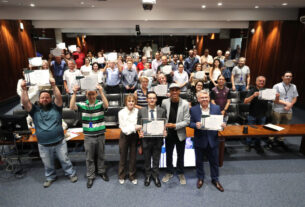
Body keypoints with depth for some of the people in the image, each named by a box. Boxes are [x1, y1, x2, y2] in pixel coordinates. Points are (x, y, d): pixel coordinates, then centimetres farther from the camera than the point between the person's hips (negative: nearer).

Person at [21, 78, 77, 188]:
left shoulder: (55, 107, -3)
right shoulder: (35, 110, 2)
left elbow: (59, 97, -19)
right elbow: (25, 102, -13)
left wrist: (53, 86, -31)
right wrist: (24, 90, -25)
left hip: (59, 142, -2)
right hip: (43, 145, 2)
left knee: (65, 160, 14)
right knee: (47, 164, 20)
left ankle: (71, 173, 35)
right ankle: (50, 177, 44)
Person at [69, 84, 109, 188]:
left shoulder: (100, 104, -7)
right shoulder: (82, 105, -4)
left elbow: (106, 105, -29)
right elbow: (72, 107, -20)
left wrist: (101, 91, -40)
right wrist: (74, 93, -32)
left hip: (100, 135, 0)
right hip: (88, 136, 0)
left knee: (101, 155, 18)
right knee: (89, 157, 12)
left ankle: (101, 172, 39)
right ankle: (90, 176, 30)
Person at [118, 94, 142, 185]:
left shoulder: (137, 111, -10)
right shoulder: (121, 112, -12)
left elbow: (140, 124, -3)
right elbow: (123, 128, -14)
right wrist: (135, 127, -24)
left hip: (134, 136, 1)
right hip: (124, 136, -1)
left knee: (133, 157, 12)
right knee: (123, 157, 13)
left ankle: (132, 176, 31)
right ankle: (121, 176, 32)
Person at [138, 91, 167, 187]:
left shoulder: (162, 111, -2)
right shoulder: (141, 111, -3)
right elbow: (139, 125, 0)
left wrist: (165, 131, -18)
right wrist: (140, 132, -18)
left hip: (158, 139, 0)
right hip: (146, 139, 0)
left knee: (156, 160, 16)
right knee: (147, 160, 17)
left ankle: (155, 176, 36)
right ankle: (148, 176, 38)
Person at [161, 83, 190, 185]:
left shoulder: (185, 104, -13)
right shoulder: (165, 102, -8)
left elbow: (187, 121, -13)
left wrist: (175, 125, -22)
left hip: (180, 134, -1)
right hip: (168, 133, 2)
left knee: (180, 155, 15)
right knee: (168, 154, 17)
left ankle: (181, 173, 37)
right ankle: (169, 172, 38)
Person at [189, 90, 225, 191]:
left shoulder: (216, 108, -1)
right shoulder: (193, 109, -5)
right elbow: (190, 123, -5)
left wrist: (222, 124, -20)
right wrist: (195, 125, -26)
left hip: (212, 139, 1)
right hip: (199, 140, -1)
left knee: (214, 161, 15)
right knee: (199, 161, 16)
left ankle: (215, 179, 37)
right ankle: (200, 178, 39)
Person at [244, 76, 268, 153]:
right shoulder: (252, 91, -7)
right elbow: (245, 101, -18)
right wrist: (253, 96, -34)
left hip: (262, 116, 3)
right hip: (252, 115, -3)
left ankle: (257, 145, 28)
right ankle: (248, 144, 23)